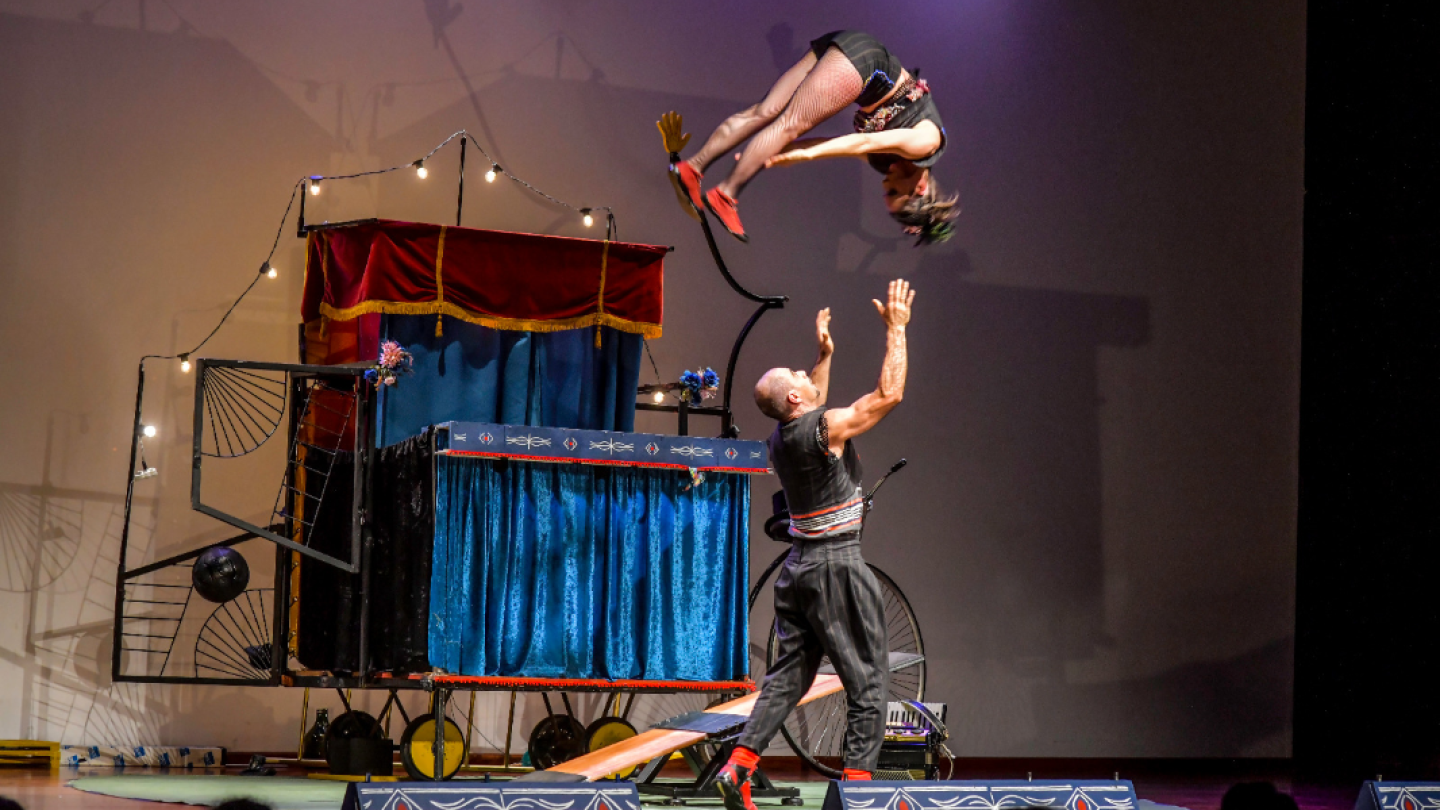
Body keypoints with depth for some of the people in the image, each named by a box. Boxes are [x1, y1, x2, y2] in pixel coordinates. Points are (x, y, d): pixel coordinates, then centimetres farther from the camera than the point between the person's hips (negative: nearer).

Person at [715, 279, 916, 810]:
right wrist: (896, 329, -4)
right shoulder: (827, 429, -14)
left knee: (788, 674, 11)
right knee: (867, 678, 0)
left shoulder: (780, 440, 9)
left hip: (799, 566, 8)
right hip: (837, 562, -8)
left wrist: (825, 354, 31)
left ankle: (739, 765, 2)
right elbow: (889, 394, -11)